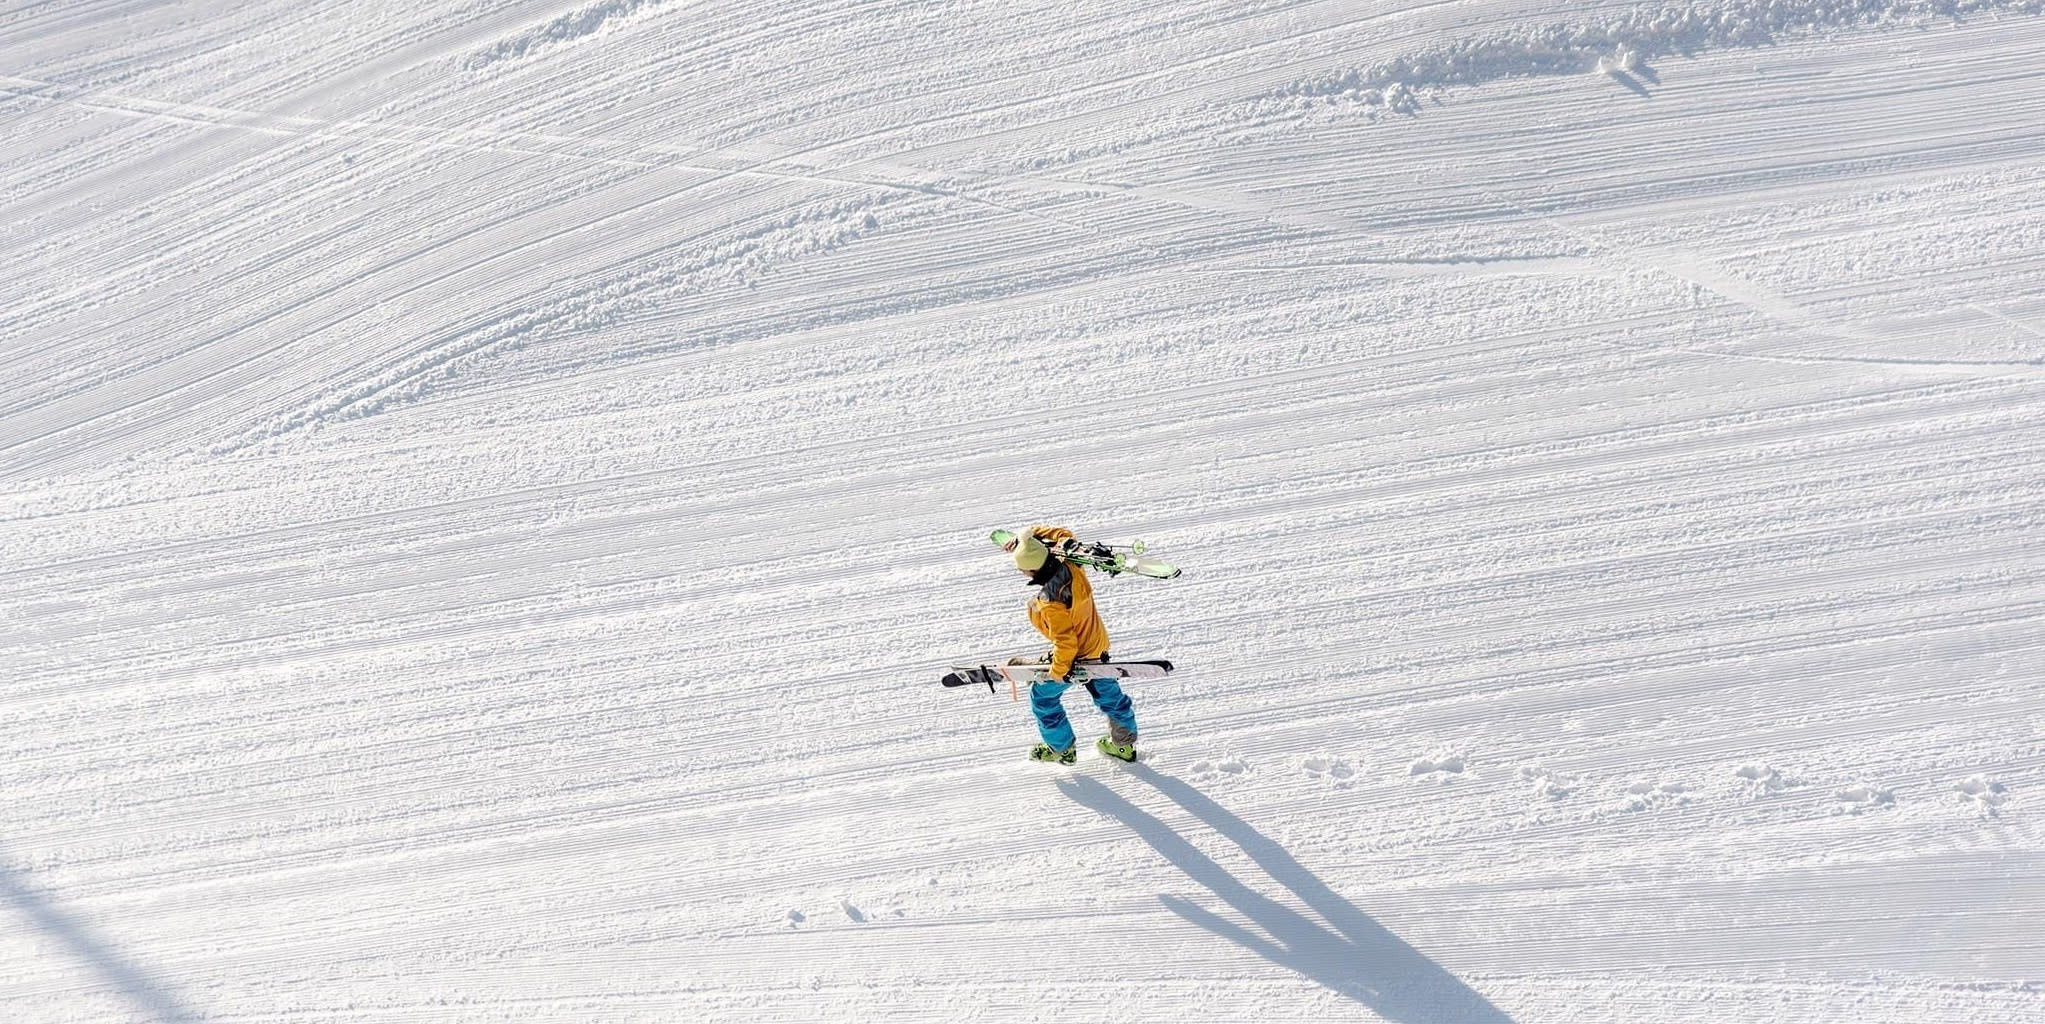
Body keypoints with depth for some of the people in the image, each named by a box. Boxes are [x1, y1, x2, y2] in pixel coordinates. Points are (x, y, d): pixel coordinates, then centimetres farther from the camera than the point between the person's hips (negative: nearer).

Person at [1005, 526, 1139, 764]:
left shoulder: (1050, 604, -39)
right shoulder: (1070, 564, -20)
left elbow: (1066, 642, -32)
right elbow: (1065, 535, 2)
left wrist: (1058, 670, -17)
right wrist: (1029, 536, 0)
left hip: (1075, 656, -7)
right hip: (1098, 644, 7)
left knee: (1043, 697, 18)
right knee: (1108, 693, 25)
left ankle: (1062, 749, 35)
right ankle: (1124, 744, 44)